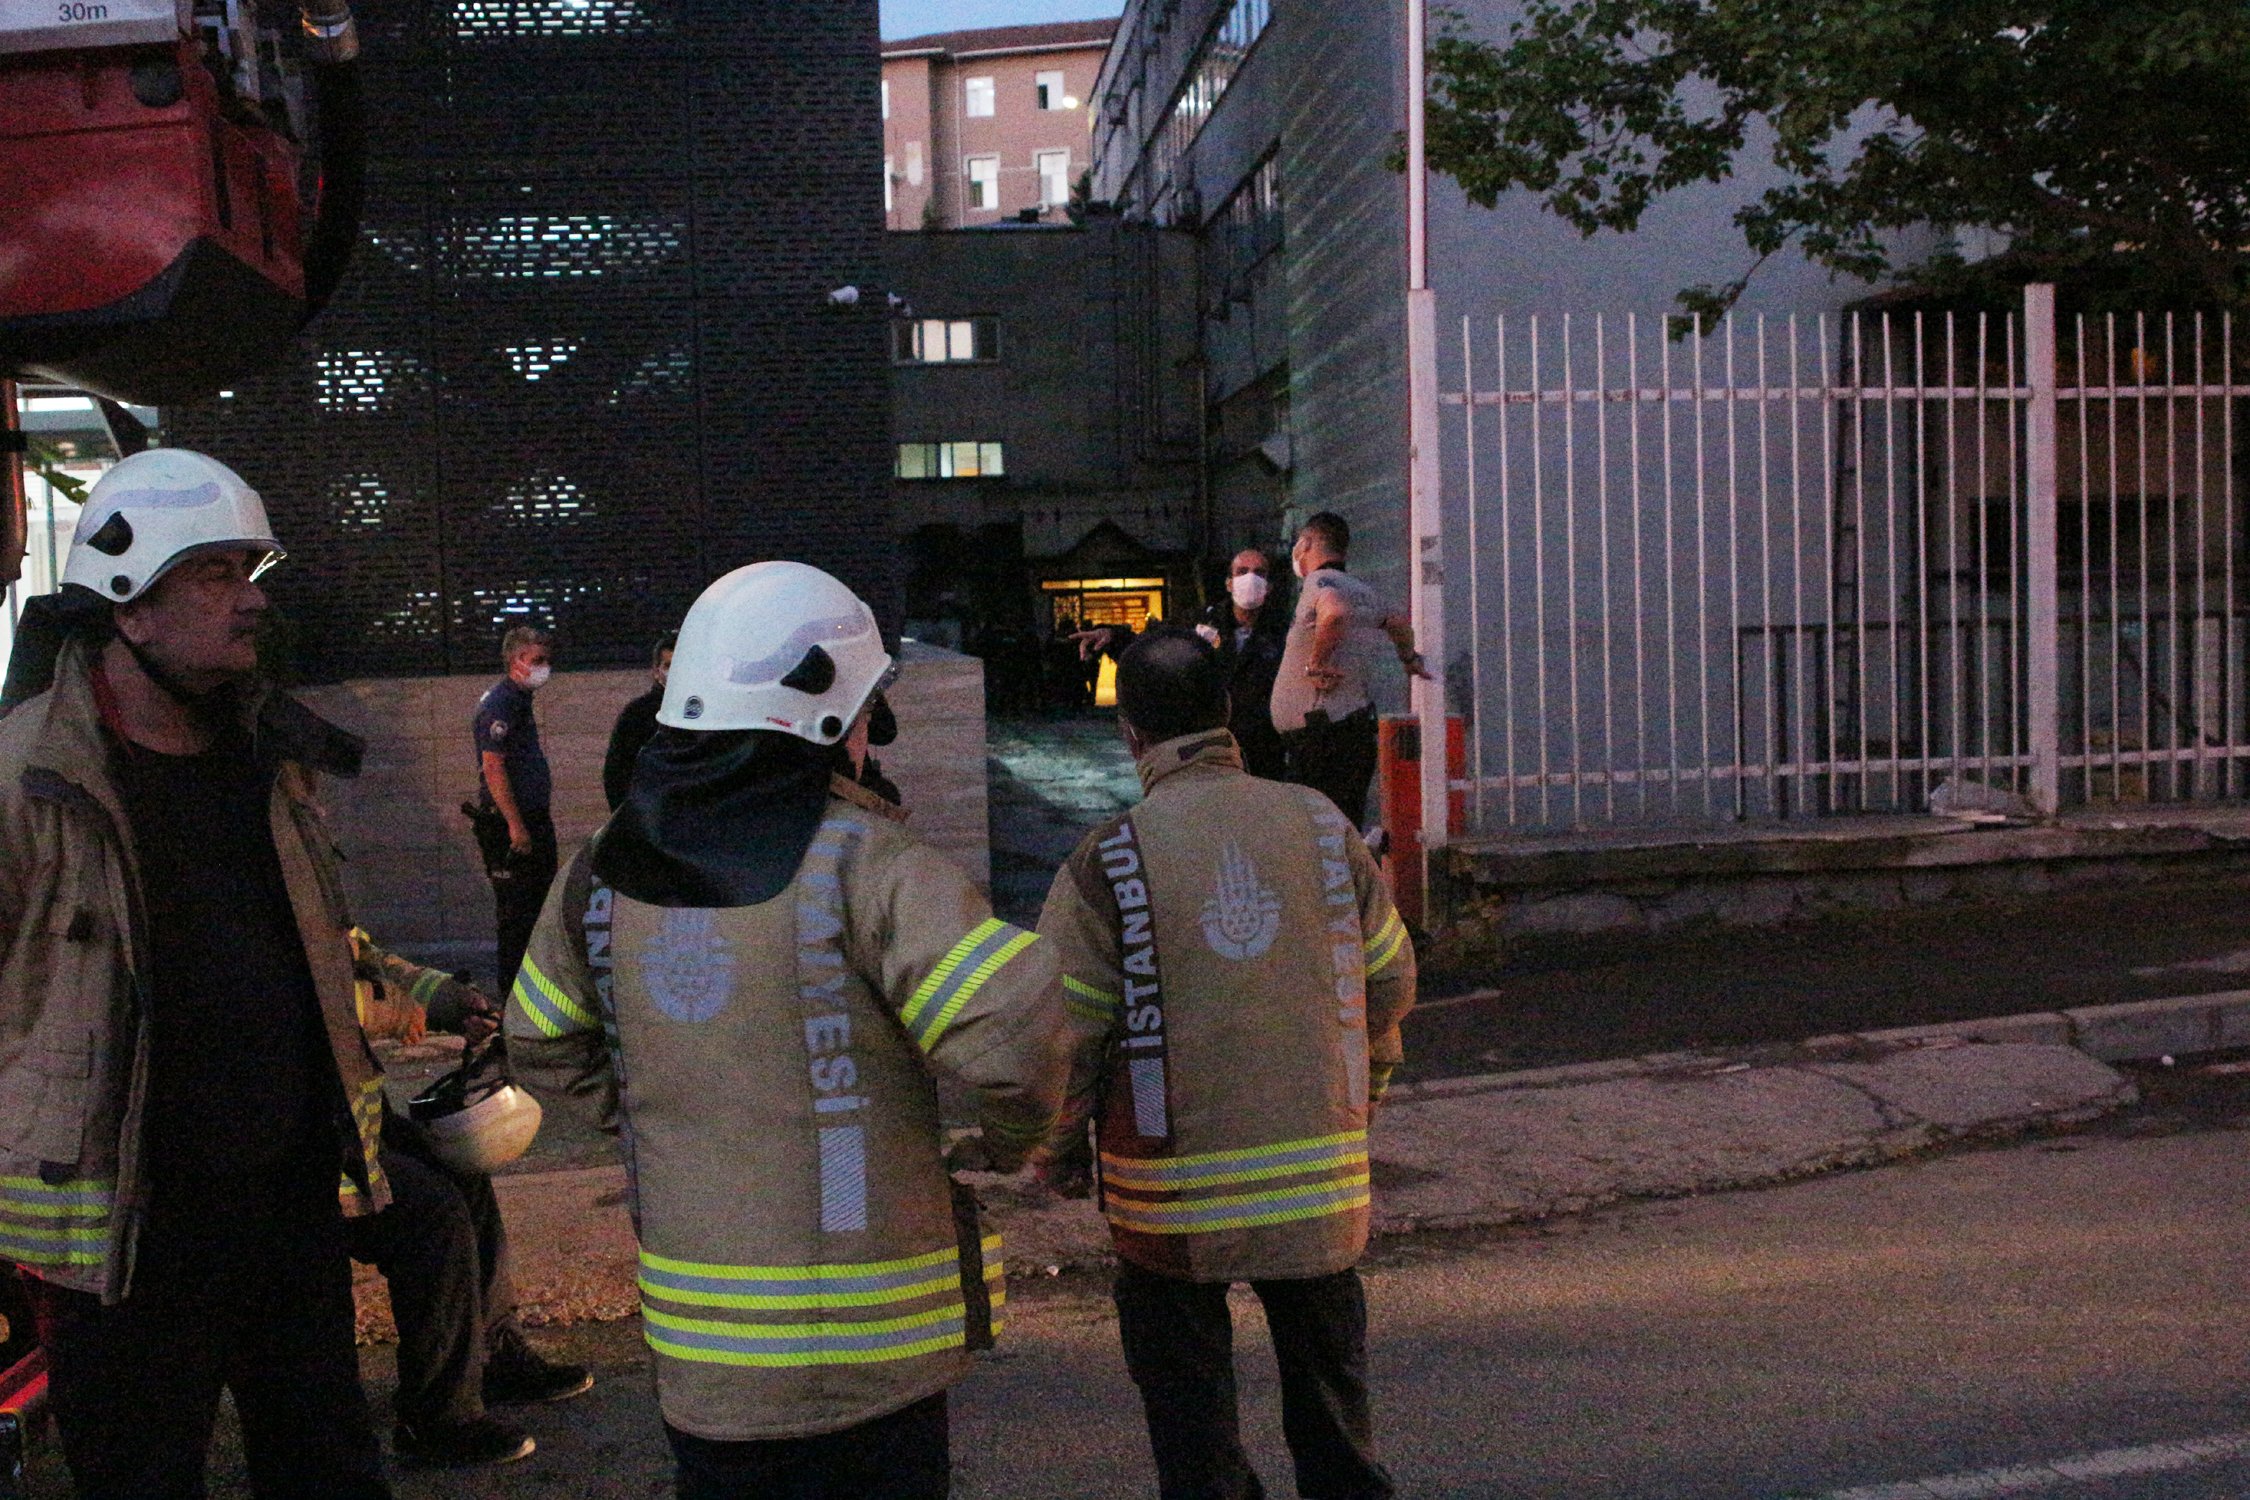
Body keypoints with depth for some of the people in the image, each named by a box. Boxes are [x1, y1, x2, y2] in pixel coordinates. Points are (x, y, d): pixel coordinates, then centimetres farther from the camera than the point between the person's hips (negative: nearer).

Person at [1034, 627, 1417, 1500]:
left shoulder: (1109, 860, -13)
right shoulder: (1321, 826, -2)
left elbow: (1063, 1028, -11)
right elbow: (1391, 978, 7)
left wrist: (1058, 1152, 6)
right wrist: (1364, 1090, 25)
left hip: (1174, 1188, -3)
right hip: (1320, 1169, 4)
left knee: (1186, 1383, 12)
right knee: (1325, 1361, 22)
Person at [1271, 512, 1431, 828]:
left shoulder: (1321, 581, -9)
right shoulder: (1361, 590, 18)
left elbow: (1334, 613, -32)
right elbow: (1397, 622, 35)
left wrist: (1316, 665, -20)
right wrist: (1409, 659, 53)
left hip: (1323, 730, -9)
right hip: (1356, 726, 9)